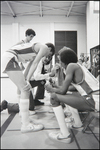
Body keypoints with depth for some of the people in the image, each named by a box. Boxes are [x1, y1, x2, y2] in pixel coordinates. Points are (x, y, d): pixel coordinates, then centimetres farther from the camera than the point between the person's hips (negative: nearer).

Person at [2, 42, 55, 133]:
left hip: (8, 58, 10)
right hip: (10, 59, -10)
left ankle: (24, 117, 22)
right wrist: (27, 80, -14)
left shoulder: (37, 47, 28)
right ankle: (26, 125, -8)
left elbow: (31, 64, 21)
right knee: (25, 90, -10)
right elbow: (35, 64, -10)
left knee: (24, 89, 13)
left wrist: (24, 79, 15)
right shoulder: (45, 47, 1)